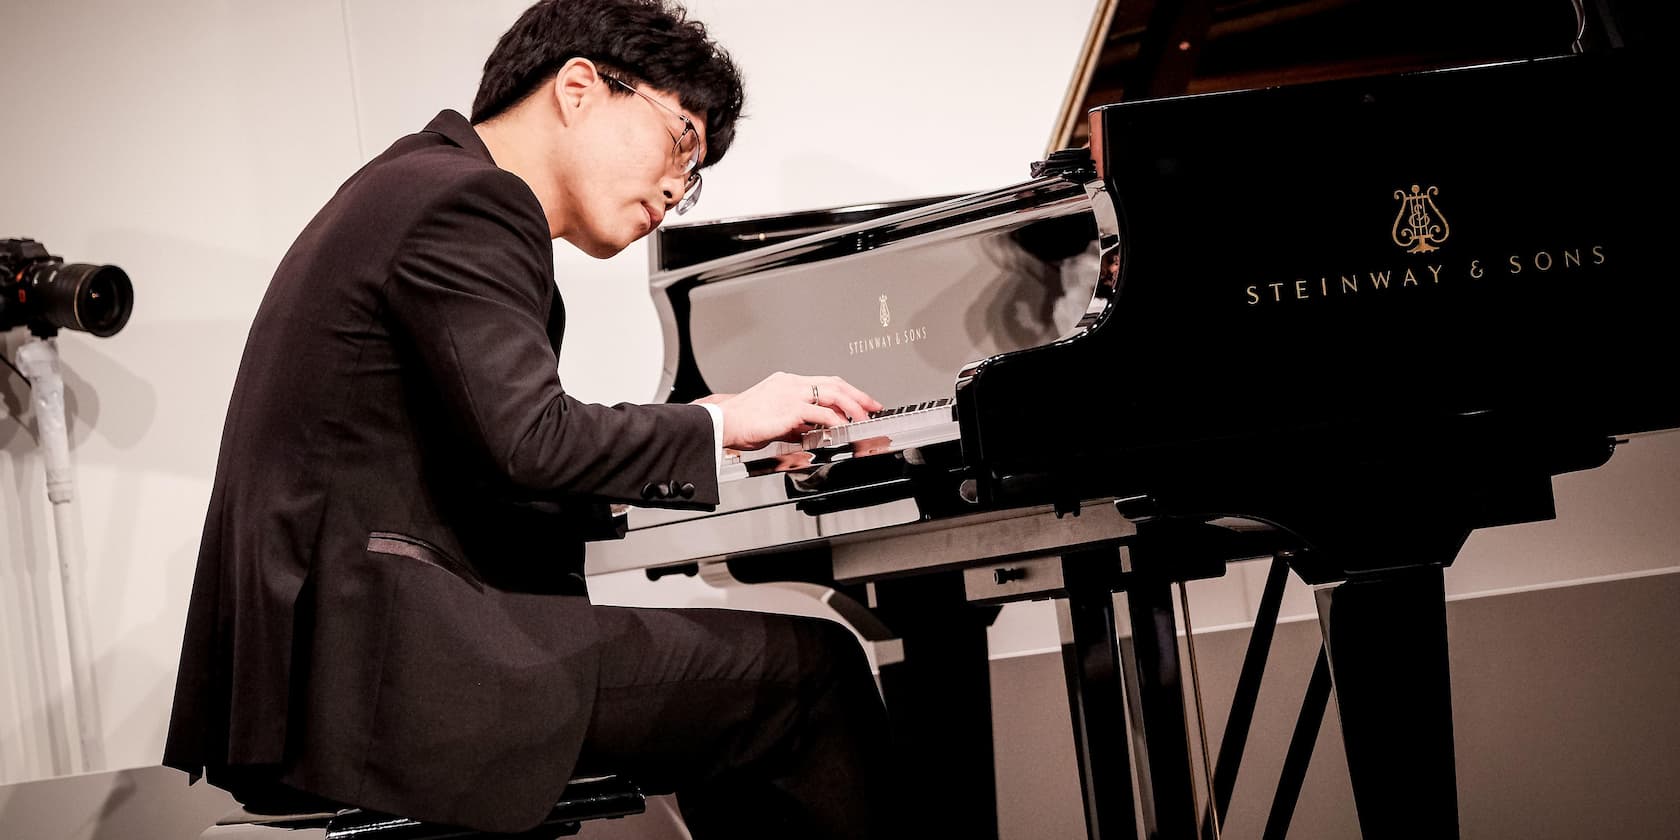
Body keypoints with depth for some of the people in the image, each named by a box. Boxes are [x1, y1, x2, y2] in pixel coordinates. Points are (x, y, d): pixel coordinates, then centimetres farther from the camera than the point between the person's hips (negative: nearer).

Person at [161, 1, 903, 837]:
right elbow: (529, 440, -20)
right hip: (372, 667, -11)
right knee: (811, 668, -10)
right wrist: (722, 424, -6)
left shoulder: (422, 180, 23)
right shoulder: (467, 201, -9)